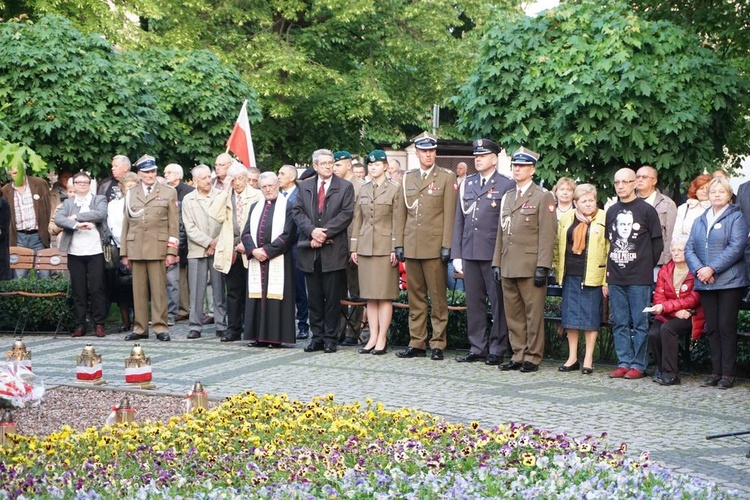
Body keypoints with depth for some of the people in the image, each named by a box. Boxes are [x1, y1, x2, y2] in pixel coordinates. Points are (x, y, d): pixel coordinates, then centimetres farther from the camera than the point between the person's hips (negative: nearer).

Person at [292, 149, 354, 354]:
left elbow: (346, 214, -6)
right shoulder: (305, 187, 13)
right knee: (314, 297, 7)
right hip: (310, 251, 3)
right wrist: (312, 231, -12)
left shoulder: (345, 187, 3)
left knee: (332, 297, 0)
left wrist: (325, 232, -14)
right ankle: (317, 336, 14)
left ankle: (330, 338, 6)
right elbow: (297, 212, 5)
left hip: (333, 250, -3)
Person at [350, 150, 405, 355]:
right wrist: (354, 247, 9)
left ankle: (382, 338, 1)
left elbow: (398, 221, -4)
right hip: (365, 247, 5)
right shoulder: (363, 190, 13)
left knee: (385, 295, -3)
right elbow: (357, 220, 14)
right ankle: (372, 337, 10)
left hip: (385, 247, -5)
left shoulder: (394, 190, -1)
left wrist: (396, 249, -10)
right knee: (369, 295, 6)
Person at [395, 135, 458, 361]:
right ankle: (417, 343, 13)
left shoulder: (447, 177, 1)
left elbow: (449, 214, -4)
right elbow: (403, 213, 14)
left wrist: (447, 245, -10)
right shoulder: (408, 179, 14)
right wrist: (399, 244, 8)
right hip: (412, 247, 4)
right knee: (415, 298, 8)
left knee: (438, 298, -1)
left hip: (434, 247, -4)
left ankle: (438, 344, 5)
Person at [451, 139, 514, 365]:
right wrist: (456, 253, 9)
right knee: (474, 302, 8)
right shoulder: (466, 184, 15)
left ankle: (498, 349, 7)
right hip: (469, 253, 5)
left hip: (494, 254, -5)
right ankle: (477, 348, 16)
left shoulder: (506, 186, -1)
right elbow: (459, 220, 15)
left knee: (498, 302, 0)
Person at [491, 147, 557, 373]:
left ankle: (532, 357, 5)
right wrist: (496, 263, 12)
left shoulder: (543, 197, -2)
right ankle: (518, 355, 15)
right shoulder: (507, 197, 19)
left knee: (534, 314, -1)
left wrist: (542, 267, -16)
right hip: (508, 266, 7)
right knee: (513, 314, 8)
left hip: (530, 266, -6)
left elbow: (547, 235, -9)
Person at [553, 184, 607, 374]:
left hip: (592, 276, -4)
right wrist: (558, 270, 10)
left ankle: (588, 359, 10)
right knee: (570, 316, 7)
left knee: (590, 316, 2)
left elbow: (610, 249, -5)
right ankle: (572, 358, 16)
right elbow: (558, 246, 16)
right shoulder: (566, 219, 8)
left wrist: (606, 280, -9)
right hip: (570, 275, 4)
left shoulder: (603, 220, -4)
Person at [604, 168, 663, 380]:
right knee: (619, 323, 7)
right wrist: (607, 276, 10)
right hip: (615, 279, 5)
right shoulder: (611, 211, 13)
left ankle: (638, 364, 4)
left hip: (639, 279, -5)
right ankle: (624, 362, 13)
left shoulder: (646, 210, -1)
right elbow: (608, 243, 14)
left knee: (640, 323, -2)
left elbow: (658, 243, 2)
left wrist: (647, 267, 2)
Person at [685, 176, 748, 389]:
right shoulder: (700, 221, 17)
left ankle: (728, 374, 0)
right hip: (705, 283, 5)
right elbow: (689, 248, 9)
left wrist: (712, 268, -18)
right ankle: (716, 372, 12)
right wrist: (699, 270, -9)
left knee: (726, 327, -5)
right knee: (712, 328, 7)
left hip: (729, 282, -5)